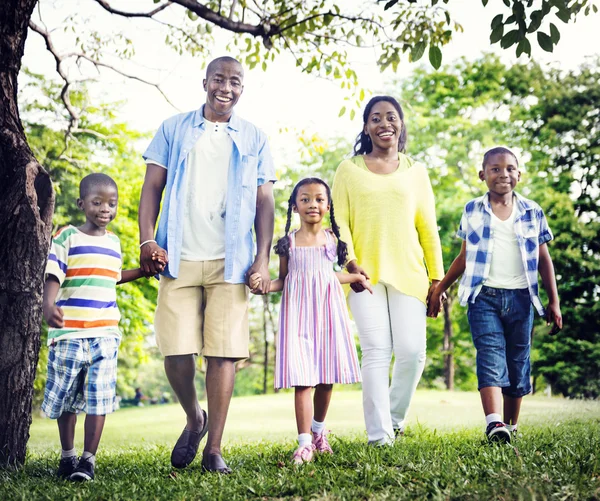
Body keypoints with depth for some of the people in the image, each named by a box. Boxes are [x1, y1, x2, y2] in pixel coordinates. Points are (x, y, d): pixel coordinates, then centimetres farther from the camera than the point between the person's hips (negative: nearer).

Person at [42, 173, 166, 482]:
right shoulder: (67, 236, -2)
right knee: (65, 398, 9)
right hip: (68, 331, -3)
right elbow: (52, 276, -10)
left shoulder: (114, 242, 13)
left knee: (99, 398, -4)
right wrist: (48, 306, -28)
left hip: (105, 333, 3)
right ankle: (67, 455, 26)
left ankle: (88, 459, 5)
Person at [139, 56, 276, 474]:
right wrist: (147, 240, -5)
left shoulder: (254, 140, 12)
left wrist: (263, 258, -2)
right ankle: (194, 419, 24)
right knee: (176, 350, -4)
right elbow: (152, 186, 8)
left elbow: (264, 203, 9)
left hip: (230, 262, 0)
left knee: (224, 352, -3)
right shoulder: (174, 129, 12)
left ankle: (214, 449, 5)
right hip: (179, 259, 0)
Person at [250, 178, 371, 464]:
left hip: (327, 310, 3)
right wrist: (262, 284, -11)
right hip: (298, 311, -2)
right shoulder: (288, 243, 2)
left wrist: (355, 277, 9)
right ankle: (304, 442, -6)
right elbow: (283, 281, 7)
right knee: (302, 377, -10)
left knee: (327, 377, 6)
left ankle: (318, 429, 29)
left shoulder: (332, 239, 8)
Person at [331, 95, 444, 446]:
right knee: (376, 352, -8)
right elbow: (340, 220, 4)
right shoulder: (350, 169, 10)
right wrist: (350, 262, -11)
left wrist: (436, 276, 8)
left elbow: (428, 227, 13)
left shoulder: (415, 171, 15)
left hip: (408, 274, 2)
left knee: (412, 351, -6)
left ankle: (395, 417, 20)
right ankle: (379, 434, -2)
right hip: (366, 274, -1)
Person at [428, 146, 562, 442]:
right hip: (484, 296, -1)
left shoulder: (532, 212, 7)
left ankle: (511, 426, 19)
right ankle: (494, 424, -27)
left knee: (518, 364, 6)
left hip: (520, 297, 2)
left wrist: (554, 302, 8)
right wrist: (438, 289, 13)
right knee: (490, 357, -15)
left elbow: (544, 259, 11)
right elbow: (464, 257, 15)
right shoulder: (472, 212, 7)